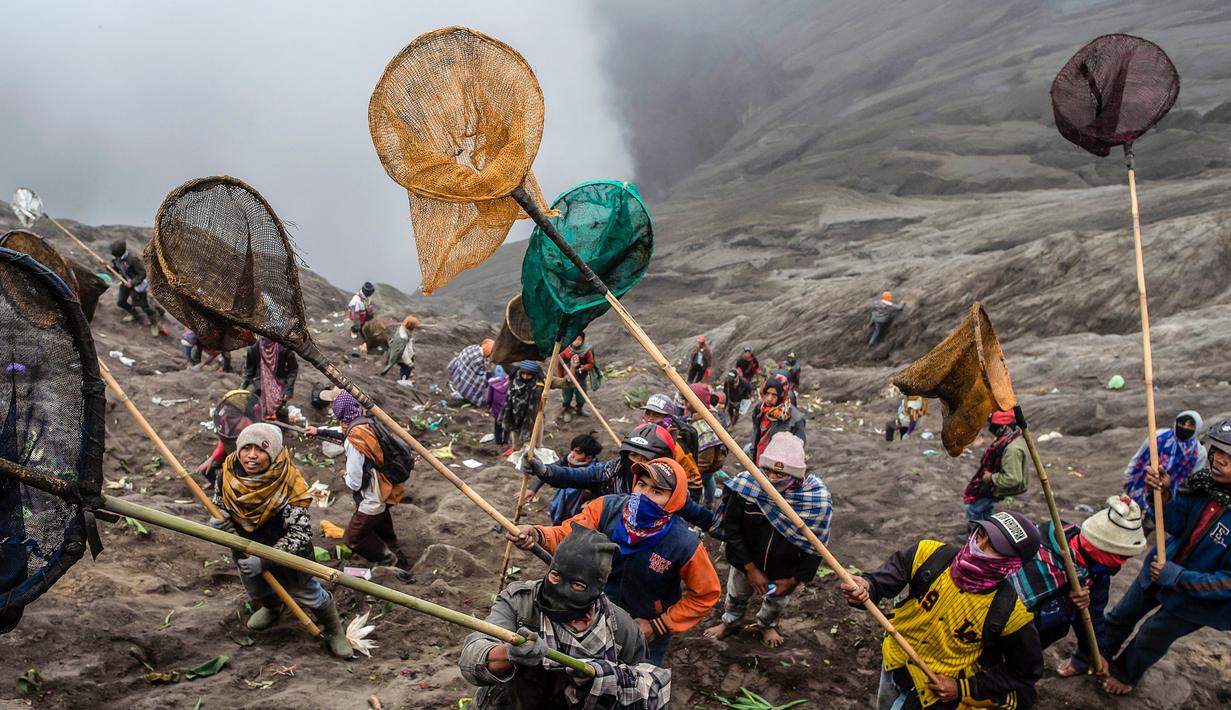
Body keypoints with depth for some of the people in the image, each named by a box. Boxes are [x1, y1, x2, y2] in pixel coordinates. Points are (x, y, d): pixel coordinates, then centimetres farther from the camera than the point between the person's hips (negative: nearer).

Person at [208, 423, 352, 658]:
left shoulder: (286, 486, -35)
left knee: (311, 595, 12)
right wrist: (219, 520, -23)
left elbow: (300, 534, -34)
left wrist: (264, 560, -41)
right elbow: (218, 504, 1)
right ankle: (272, 608, 68)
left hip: (287, 556, -5)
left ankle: (335, 632, 41)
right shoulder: (227, 475, -20)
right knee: (257, 594, 32)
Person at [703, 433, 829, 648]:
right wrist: (750, 568, -20)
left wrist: (795, 579, -15)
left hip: (786, 570, 0)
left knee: (777, 602, 30)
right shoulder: (747, 484, -32)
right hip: (747, 562, 1)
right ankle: (729, 622, 62)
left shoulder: (817, 498, -33)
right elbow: (732, 529, -20)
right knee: (736, 595, 30)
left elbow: (815, 547, -18)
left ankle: (768, 626, 63)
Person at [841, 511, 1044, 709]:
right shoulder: (931, 556, -22)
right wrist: (866, 587, -43)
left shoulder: (1008, 613, -26)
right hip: (893, 663, 4)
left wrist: (963, 689, -15)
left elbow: (1027, 671, -11)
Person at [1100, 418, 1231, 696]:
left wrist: (1179, 578, -27)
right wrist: (1163, 494, -25)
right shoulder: (1205, 482, -20)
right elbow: (1175, 525, -9)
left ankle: (1125, 674, 50)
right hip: (1160, 568, 5)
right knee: (1120, 618, 24)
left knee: (1149, 640, 20)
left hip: (1196, 597, -4)